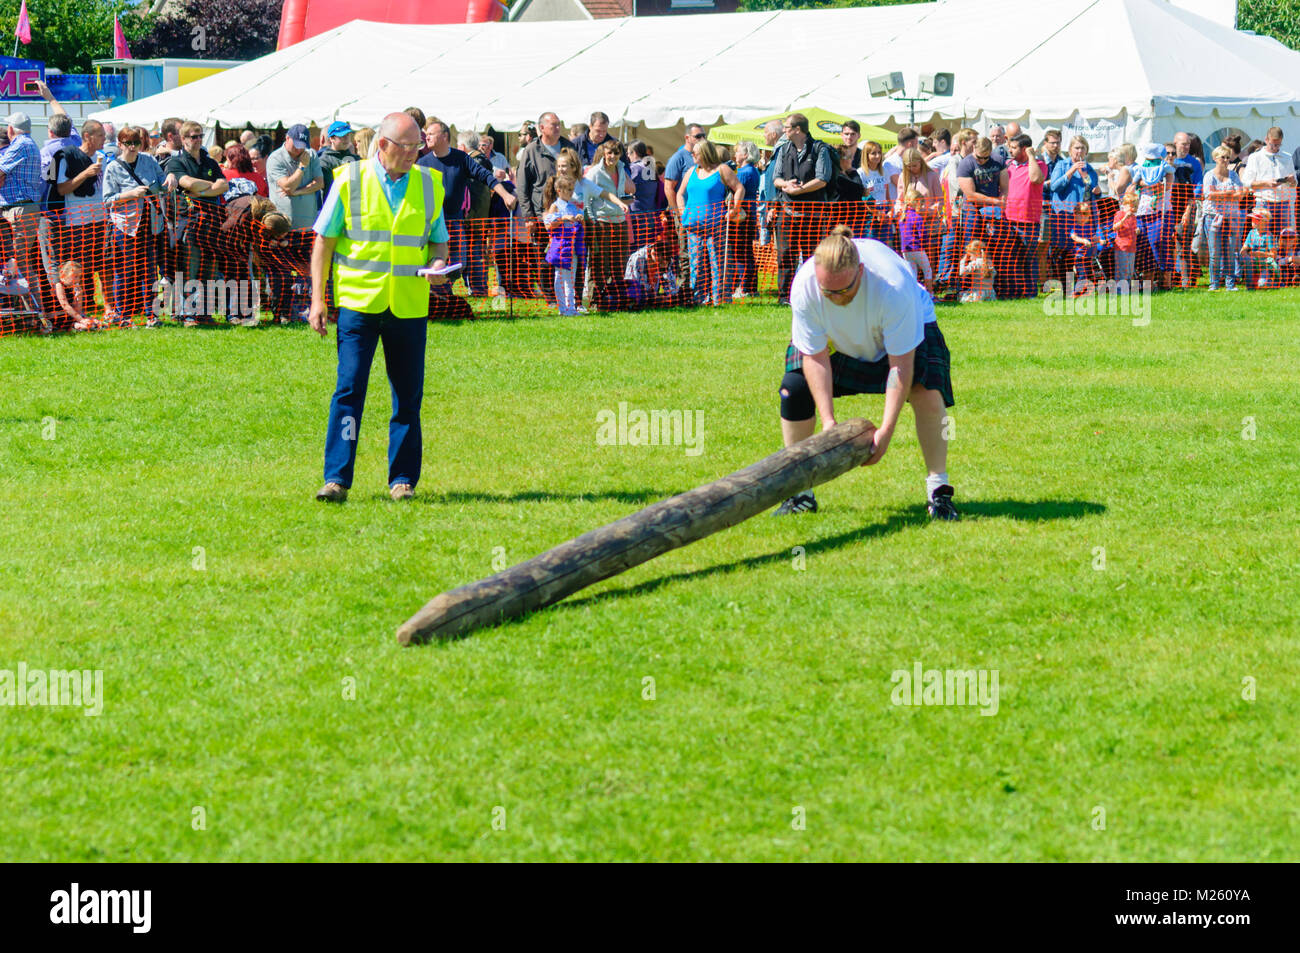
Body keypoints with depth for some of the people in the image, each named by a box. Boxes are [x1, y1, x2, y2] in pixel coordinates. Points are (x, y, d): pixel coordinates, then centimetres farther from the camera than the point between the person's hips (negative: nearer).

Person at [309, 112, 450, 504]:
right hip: (358, 301, -3)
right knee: (349, 389, -8)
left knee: (408, 396, 4)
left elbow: (439, 240, 17)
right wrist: (318, 299, -3)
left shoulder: (429, 184, 8)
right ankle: (336, 478, -7)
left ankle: (402, 480, 13)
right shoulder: (350, 180, 0)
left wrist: (438, 264, -6)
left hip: (410, 306, 3)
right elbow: (323, 241, 3)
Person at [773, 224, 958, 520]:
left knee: (927, 391, -27)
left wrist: (886, 431, -39)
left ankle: (939, 491, -13)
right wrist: (828, 421, -30)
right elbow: (815, 357, -24)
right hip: (835, 337, 3)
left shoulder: (892, 285, -43)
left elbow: (901, 364, -36)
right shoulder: (804, 286, -34)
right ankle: (799, 491, 1)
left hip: (910, 325, -3)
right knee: (794, 389, -15)